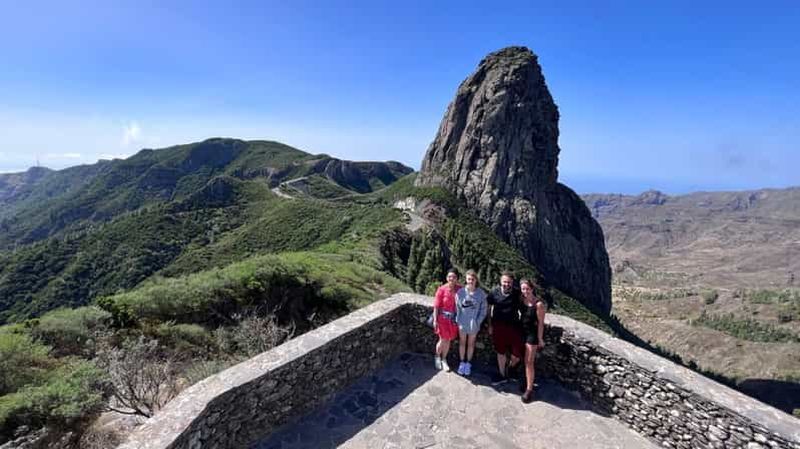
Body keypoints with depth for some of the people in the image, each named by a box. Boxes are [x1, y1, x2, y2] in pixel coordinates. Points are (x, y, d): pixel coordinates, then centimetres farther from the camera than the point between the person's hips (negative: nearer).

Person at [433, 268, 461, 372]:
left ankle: (444, 359, 36)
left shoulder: (460, 289, -9)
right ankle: (437, 357, 34)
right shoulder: (441, 290, -16)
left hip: (454, 319, 3)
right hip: (443, 318, -3)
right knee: (443, 340, 5)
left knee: (448, 340, 14)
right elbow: (436, 306, -11)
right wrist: (435, 320, -10)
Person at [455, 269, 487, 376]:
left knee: (471, 343, 17)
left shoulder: (481, 293, -12)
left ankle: (468, 363, 35)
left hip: (474, 324, 0)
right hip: (462, 323, 0)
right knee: (462, 342, 16)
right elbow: (457, 307, -4)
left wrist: (477, 322, -10)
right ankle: (462, 362, 34)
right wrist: (458, 320, -8)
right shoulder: (460, 292, -12)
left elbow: (483, 310, -5)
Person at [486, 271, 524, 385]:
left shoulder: (517, 294, -9)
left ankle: (510, 366, 36)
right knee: (501, 352, 15)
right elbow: (489, 309, 2)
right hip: (498, 326, 1)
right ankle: (502, 375, 35)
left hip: (514, 326, -1)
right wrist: (490, 325, 4)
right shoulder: (495, 292, -8)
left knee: (517, 355, 1)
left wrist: (522, 325, -1)